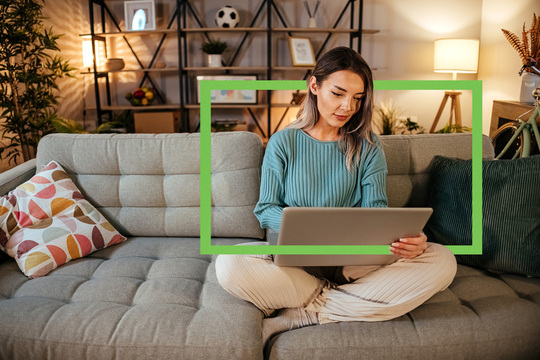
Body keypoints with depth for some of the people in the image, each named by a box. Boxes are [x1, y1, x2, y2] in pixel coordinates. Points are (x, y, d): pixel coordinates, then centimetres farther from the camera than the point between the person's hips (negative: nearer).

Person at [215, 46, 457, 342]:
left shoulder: (367, 147, 8)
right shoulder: (283, 143, 4)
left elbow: (375, 208, -1)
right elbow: (266, 210, 1)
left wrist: (405, 238, -25)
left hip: (354, 259, 3)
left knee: (442, 261, -23)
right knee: (228, 264, -31)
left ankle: (300, 315, -21)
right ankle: (334, 299, -13)